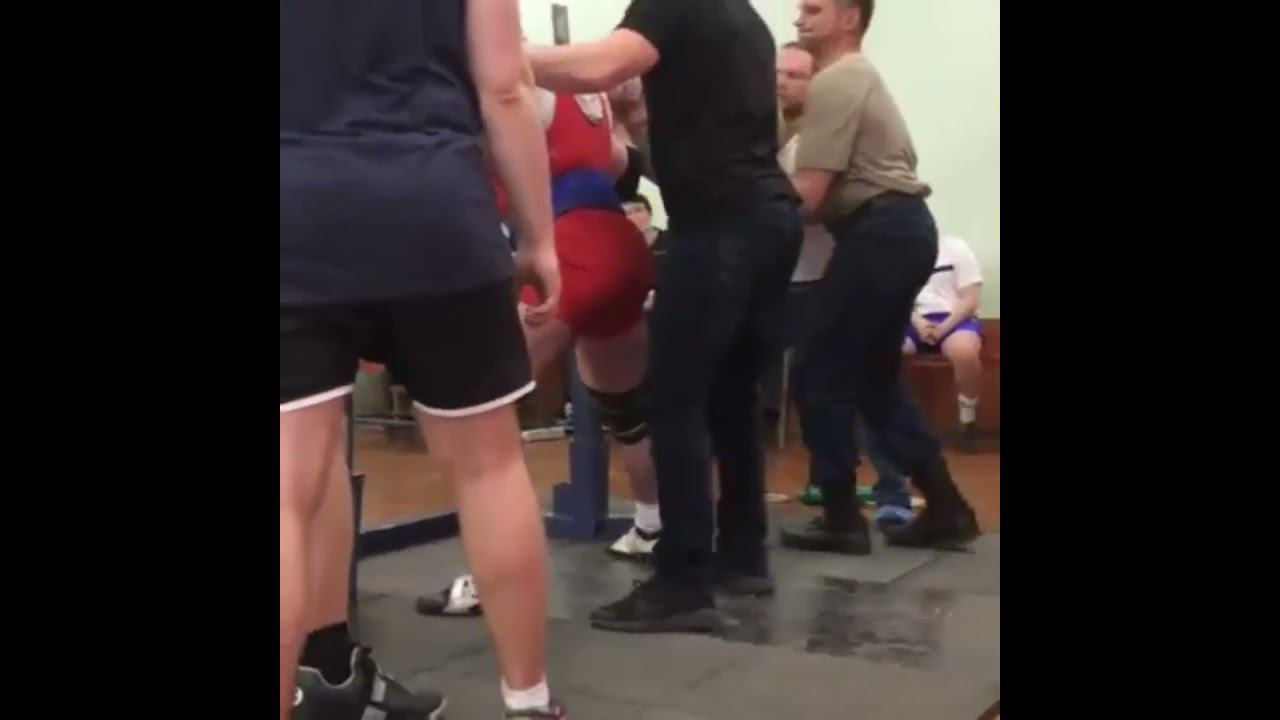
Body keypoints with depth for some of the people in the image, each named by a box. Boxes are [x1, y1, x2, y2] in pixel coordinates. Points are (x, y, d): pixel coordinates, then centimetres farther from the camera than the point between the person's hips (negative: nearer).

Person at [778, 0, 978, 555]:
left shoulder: (834, 81, -8)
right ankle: (944, 508, 14)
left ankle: (841, 519, 3)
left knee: (825, 373, -3)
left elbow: (808, 193, -15)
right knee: (874, 378, 14)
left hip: (879, 233, -10)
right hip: (902, 228, 10)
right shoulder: (857, 76, 24)